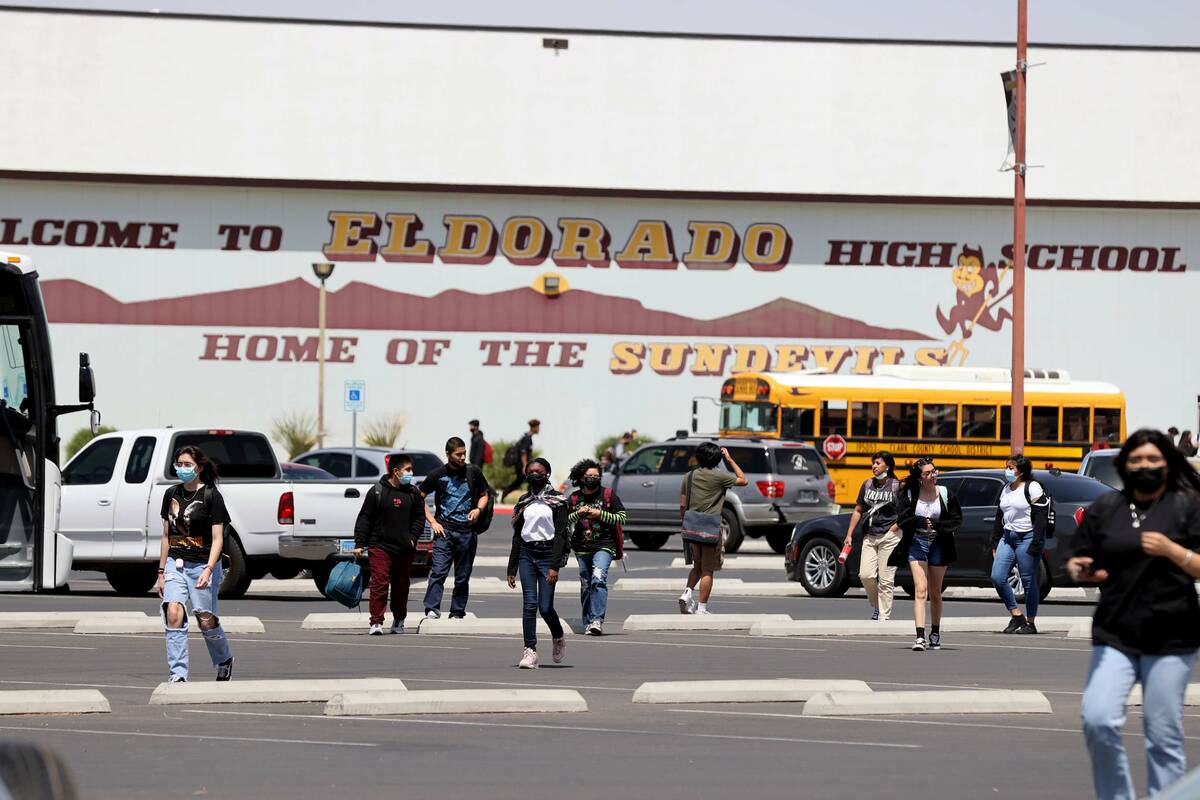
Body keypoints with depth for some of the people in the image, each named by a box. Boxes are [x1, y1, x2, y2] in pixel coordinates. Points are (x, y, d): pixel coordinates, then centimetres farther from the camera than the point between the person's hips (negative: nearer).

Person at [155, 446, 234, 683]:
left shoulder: (211, 496, -6)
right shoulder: (172, 495, 9)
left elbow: (217, 538, -9)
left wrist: (208, 570, -21)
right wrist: (161, 572, 14)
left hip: (202, 565, -4)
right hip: (176, 563, 4)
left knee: (206, 621, 3)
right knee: (173, 614, -16)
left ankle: (225, 661, 33)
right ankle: (178, 674, -16)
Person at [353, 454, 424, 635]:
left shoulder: (413, 493, 9)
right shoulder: (377, 492, -2)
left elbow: (419, 517, 16)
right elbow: (364, 518, 0)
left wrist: (413, 538, 0)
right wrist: (359, 544, -6)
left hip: (404, 550, 4)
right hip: (380, 547, -4)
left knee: (401, 587, 12)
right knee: (379, 584, -13)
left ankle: (399, 620, 26)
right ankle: (376, 622, -13)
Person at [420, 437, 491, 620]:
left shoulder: (473, 472, 6)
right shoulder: (438, 474, 1)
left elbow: (484, 495, 18)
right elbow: (419, 498, 9)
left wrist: (479, 509, -4)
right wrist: (432, 521, -1)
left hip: (467, 531, 2)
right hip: (444, 529, -2)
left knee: (463, 576, 5)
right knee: (438, 571, -16)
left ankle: (457, 612, 12)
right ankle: (432, 610, -23)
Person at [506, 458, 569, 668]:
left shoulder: (556, 501, -1)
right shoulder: (524, 501, 13)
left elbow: (560, 534, -6)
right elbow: (517, 536, 15)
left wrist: (555, 566, -16)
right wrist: (512, 569, 12)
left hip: (547, 553, -4)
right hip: (526, 554, 4)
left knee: (545, 607, -5)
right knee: (529, 604, -6)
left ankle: (558, 639, 24)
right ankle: (530, 651, -8)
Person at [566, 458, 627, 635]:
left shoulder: (608, 495, 3)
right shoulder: (573, 499, 9)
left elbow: (622, 519, -1)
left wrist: (600, 514, -12)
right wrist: (577, 514, -10)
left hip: (604, 546, -3)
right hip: (582, 548, 3)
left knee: (598, 580, -21)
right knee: (586, 586, 7)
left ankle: (597, 620, -28)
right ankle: (588, 623, 16)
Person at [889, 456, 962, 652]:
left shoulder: (945, 494, -3)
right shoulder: (910, 495, -4)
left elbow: (956, 520, -1)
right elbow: (903, 521, -6)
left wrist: (937, 524, -18)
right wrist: (920, 522, -25)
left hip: (938, 545, 1)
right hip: (917, 543, -1)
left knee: (935, 593, 12)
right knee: (920, 590, -14)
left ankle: (935, 634, 28)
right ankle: (920, 637, -21)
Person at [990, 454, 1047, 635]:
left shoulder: (1032, 488, -7)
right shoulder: (1006, 489, 16)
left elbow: (1040, 518, -12)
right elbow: (999, 518, 21)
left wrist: (1035, 545, -19)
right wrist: (994, 543, 17)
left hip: (1026, 538, -7)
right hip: (1008, 537, 7)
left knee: (1028, 581, -2)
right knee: (997, 578, -4)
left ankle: (1031, 623, 7)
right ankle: (1016, 616, 7)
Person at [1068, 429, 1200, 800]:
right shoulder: (1105, 509, 11)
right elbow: (1077, 562, 14)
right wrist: (1080, 570, -9)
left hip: (1170, 639, -2)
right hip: (1114, 636, 2)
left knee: (1163, 734, -1)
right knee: (1098, 720, -11)